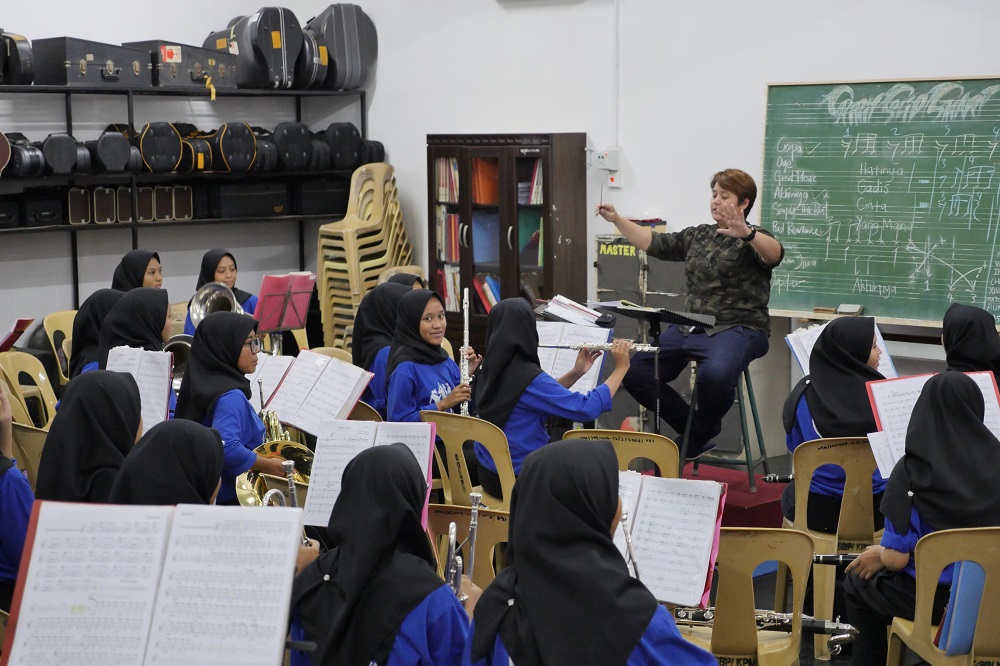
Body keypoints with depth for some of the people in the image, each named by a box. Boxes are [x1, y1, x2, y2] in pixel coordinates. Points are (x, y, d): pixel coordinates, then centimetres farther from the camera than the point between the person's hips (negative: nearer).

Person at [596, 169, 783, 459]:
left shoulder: (753, 240, -3)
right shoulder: (697, 236, 17)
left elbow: (774, 255, -25)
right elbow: (654, 243, 17)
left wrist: (746, 233, -44)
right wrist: (617, 220, 6)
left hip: (738, 329, -7)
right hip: (690, 327, 7)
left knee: (714, 374, -38)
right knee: (635, 372, -7)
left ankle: (701, 434, -6)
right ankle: (692, 429, 8)